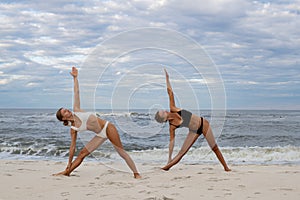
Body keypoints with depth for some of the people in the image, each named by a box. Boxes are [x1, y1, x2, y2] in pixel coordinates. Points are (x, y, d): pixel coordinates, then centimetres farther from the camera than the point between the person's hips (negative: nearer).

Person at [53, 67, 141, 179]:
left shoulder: (76, 110, -1)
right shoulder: (73, 129, 1)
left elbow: (76, 93, 3)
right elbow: (72, 146, 6)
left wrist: (75, 78, 1)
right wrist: (69, 163, 6)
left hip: (107, 128, -3)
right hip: (100, 135, 3)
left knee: (121, 152, -7)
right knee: (82, 153, 2)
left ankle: (136, 173, -4)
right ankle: (67, 172, 16)